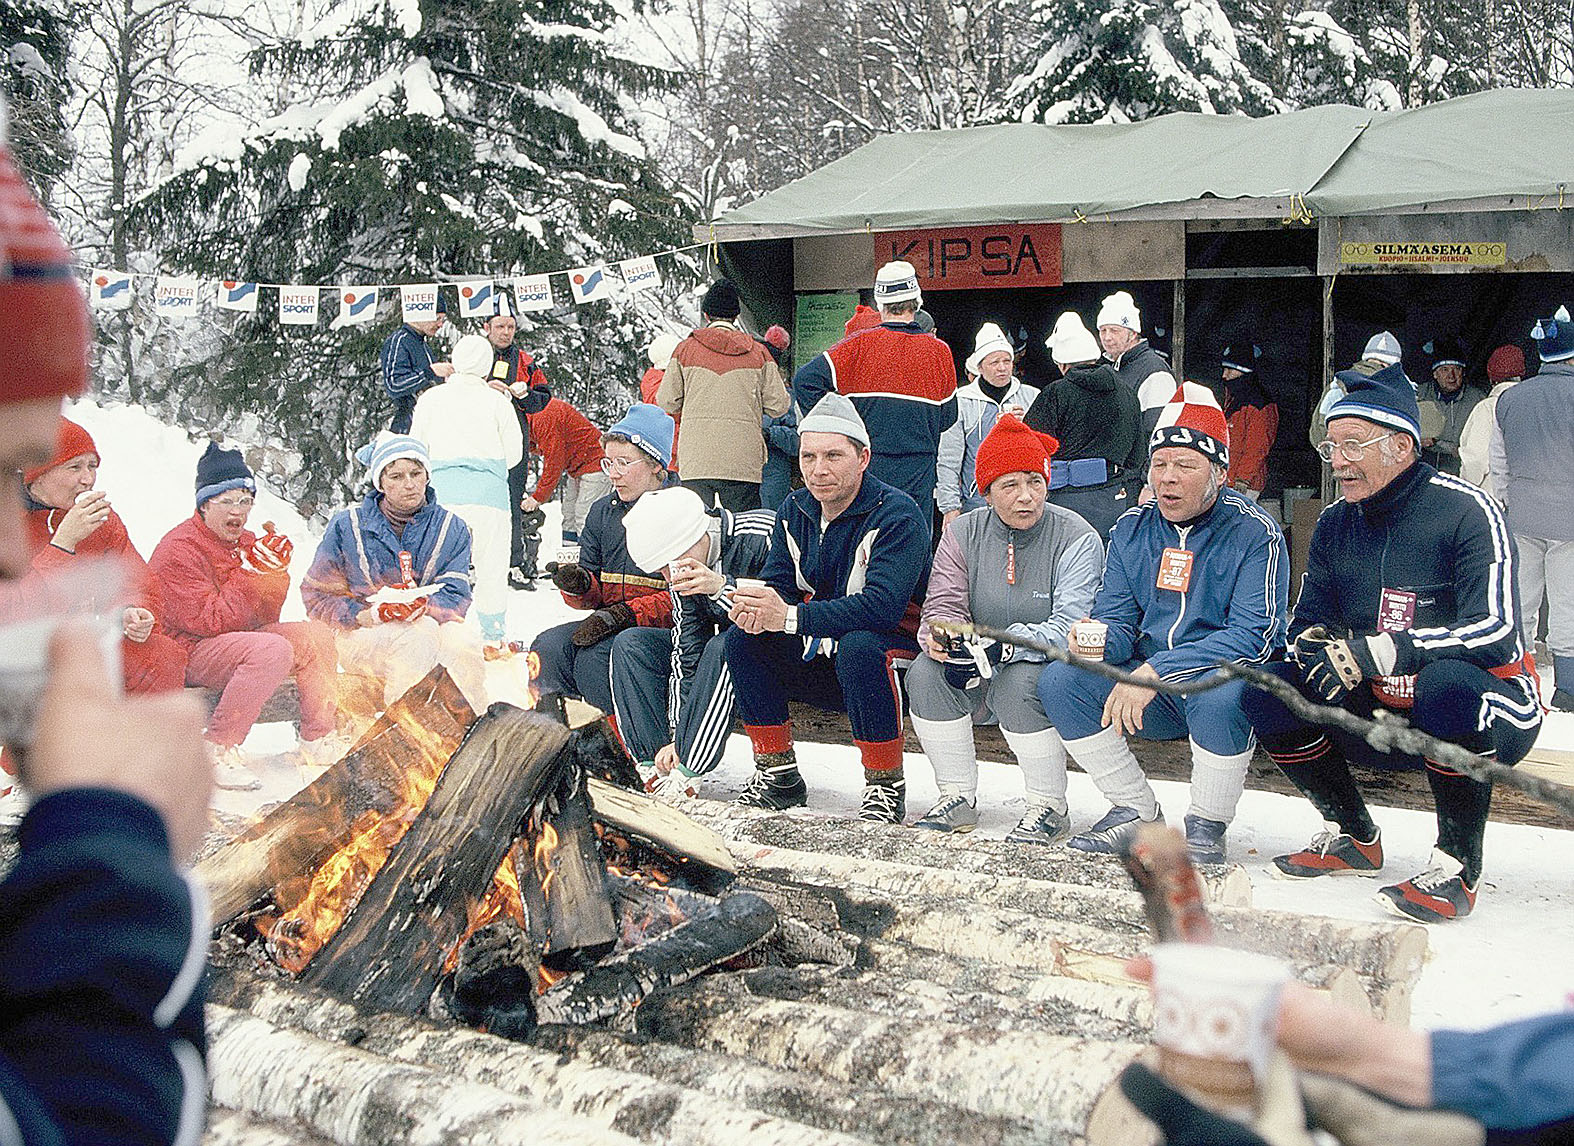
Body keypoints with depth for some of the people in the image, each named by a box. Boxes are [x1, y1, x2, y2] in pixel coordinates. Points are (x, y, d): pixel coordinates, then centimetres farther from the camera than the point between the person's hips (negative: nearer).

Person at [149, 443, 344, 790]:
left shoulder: (246, 542, 10)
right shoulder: (179, 550, -15)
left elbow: (265, 617, 6)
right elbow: (208, 622, -23)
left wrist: (275, 574, -12)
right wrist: (252, 573, -25)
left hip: (238, 636, 8)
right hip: (188, 652, -8)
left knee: (315, 635, -6)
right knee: (273, 650, -32)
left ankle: (318, 741, 2)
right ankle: (219, 750, -25)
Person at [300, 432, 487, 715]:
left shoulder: (452, 529, 5)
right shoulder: (348, 526, 1)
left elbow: (455, 596, -5)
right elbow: (318, 596, -1)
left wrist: (423, 605, -29)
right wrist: (371, 614, -19)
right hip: (359, 633, -2)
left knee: (461, 638, -32)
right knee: (423, 633, -34)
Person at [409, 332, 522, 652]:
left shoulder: (431, 398, 8)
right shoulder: (497, 401, 4)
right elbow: (514, 452, 8)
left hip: (443, 492, 1)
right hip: (488, 493, -1)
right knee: (491, 566, 5)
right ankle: (494, 638, 8)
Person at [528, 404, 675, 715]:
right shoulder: (602, 512, 16)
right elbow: (595, 594, 16)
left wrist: (623, 614, -21)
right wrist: (579, 585, -9)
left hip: (663, 630, -7)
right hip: (609, 626, 7)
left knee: (594, 658, -30)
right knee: (549, 647, -19)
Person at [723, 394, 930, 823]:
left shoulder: (897, 514, -20)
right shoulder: (795, 510, 4)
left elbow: (882, 605, -32)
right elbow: (777, 584, 0)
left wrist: (790, 618, -36)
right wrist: (753, 605, -27)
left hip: (894, 650, -7)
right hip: (820, 662, 7)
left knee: (858, 648, -38)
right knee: (743, 638, -12)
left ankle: (886, 787, -22)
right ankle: (777, 775, -2)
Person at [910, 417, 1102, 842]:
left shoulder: (1076, 537, -13)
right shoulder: (963, 532, 1)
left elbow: (1072, 627, -23)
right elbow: (945, 603, -4)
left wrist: (1002, 645, -38)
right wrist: (941, 636, -30)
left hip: (1053, 667, -4)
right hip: (978, 666, 4)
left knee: (1017, 684, -35)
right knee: (925, 673, -23)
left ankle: (1050, 808, -15)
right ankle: (957, 797, -7)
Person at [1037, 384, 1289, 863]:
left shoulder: (1254, 533, -12)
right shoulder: (1131, 529, 4)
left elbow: (1253, 637, -21)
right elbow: (1117, 623, 4)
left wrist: (1158, 672, -29)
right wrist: (1098, 640, -22)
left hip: (1224, 677, -5)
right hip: (1148, 690, 5)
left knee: (1220, 697, -38)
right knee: (1059, 680, -15)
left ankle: (1207, 827, -12)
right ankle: (1138, 812, -2)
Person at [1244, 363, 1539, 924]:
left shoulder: (1466, 510, -16)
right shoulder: (1335, 524, 4)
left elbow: (1495, 633, -26)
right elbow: (1307, 624, 9)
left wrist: (1374, 652, -36)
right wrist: (1314, 643, -18)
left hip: (1483, 712, -6)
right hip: (1382, 717, 6)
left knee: (1448, 681, -39)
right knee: (1267, 689, -13)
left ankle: (1458, 866, -22)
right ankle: (1355, 839, 6)